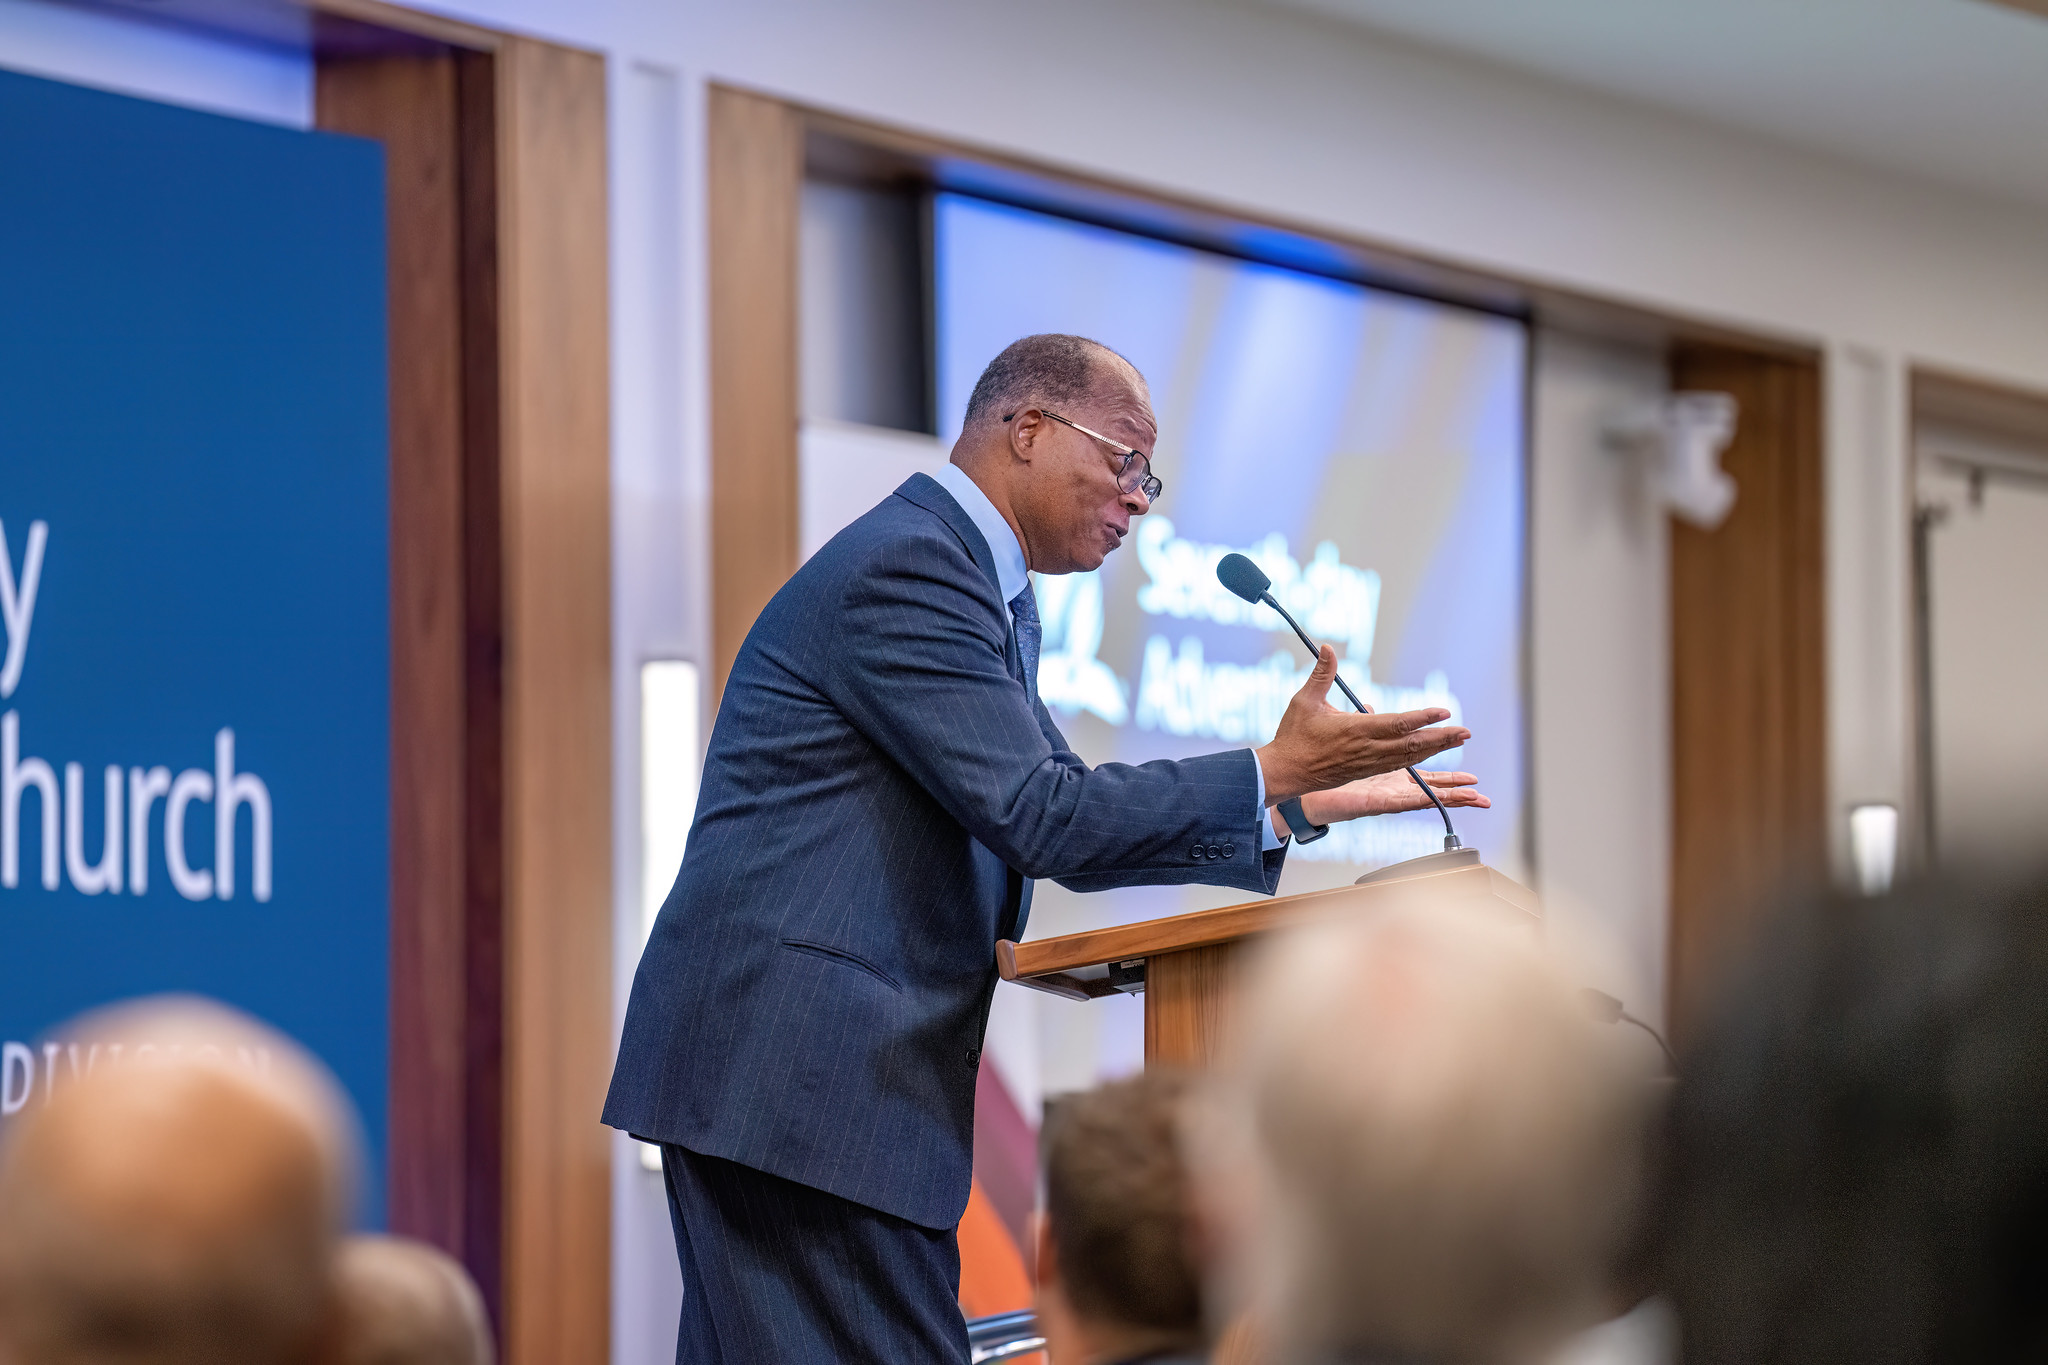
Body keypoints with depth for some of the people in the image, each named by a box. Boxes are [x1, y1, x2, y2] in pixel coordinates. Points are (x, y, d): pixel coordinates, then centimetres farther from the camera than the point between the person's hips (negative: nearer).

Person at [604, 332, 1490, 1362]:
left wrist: (1305, 802, 17)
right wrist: (1274, 771, -12)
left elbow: (1066, 837, 22)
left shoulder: (983, 586, 21)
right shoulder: (906, 565, -12)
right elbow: (1038, 813, -18)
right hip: (795, 1075, -11)